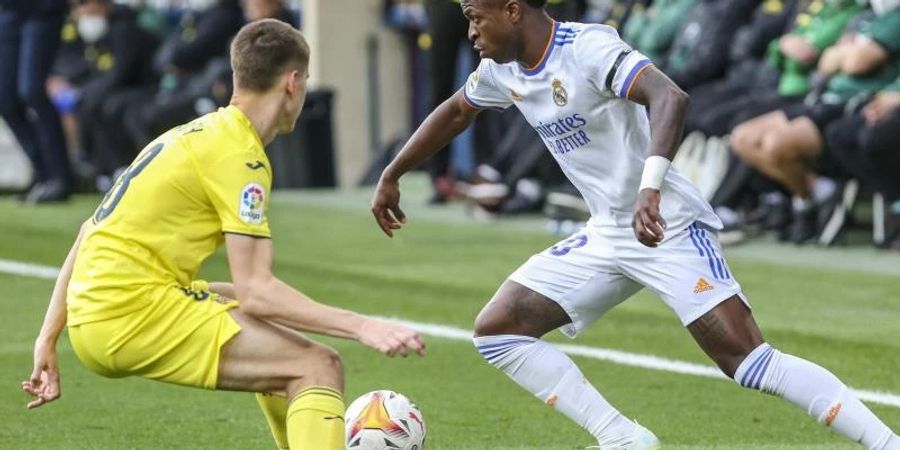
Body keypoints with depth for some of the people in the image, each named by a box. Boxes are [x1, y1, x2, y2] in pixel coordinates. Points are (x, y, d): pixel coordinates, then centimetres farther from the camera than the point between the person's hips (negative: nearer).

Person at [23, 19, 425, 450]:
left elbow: (90, 237, 21)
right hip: (135, 313, -10)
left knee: (263, 316, 30)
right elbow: (255, 290, -17)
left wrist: (48, 338, 23)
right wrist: (361, 327, -19)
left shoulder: (194, 135, 19)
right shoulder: (239, 154, -9)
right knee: (318, 369, -14)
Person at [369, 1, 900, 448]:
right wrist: (392, 177, 32)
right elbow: (455, 111, 28)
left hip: (669, 227, -9)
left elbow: (670, 97, -36)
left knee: (751, 362, -22)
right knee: (496, 329, 1)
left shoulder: (588, 48, -20)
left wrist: (651, 187, -49)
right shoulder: (503, 70, 6)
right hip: (607, 236, 9)